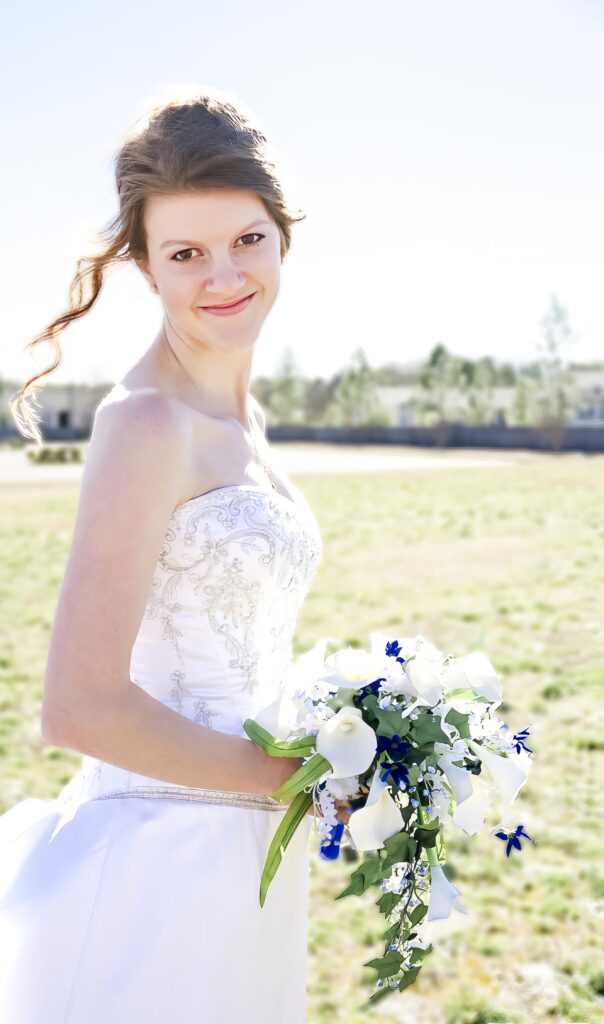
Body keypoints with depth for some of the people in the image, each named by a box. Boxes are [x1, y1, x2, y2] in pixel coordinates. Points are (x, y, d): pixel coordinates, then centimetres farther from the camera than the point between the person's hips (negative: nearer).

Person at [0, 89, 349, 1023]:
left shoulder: (241, 419, 7)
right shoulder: (148, 421, -19)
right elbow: (81, 707, -23)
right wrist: (294, 775, -14)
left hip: (247, 855, 8)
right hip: (159, 861, -8)